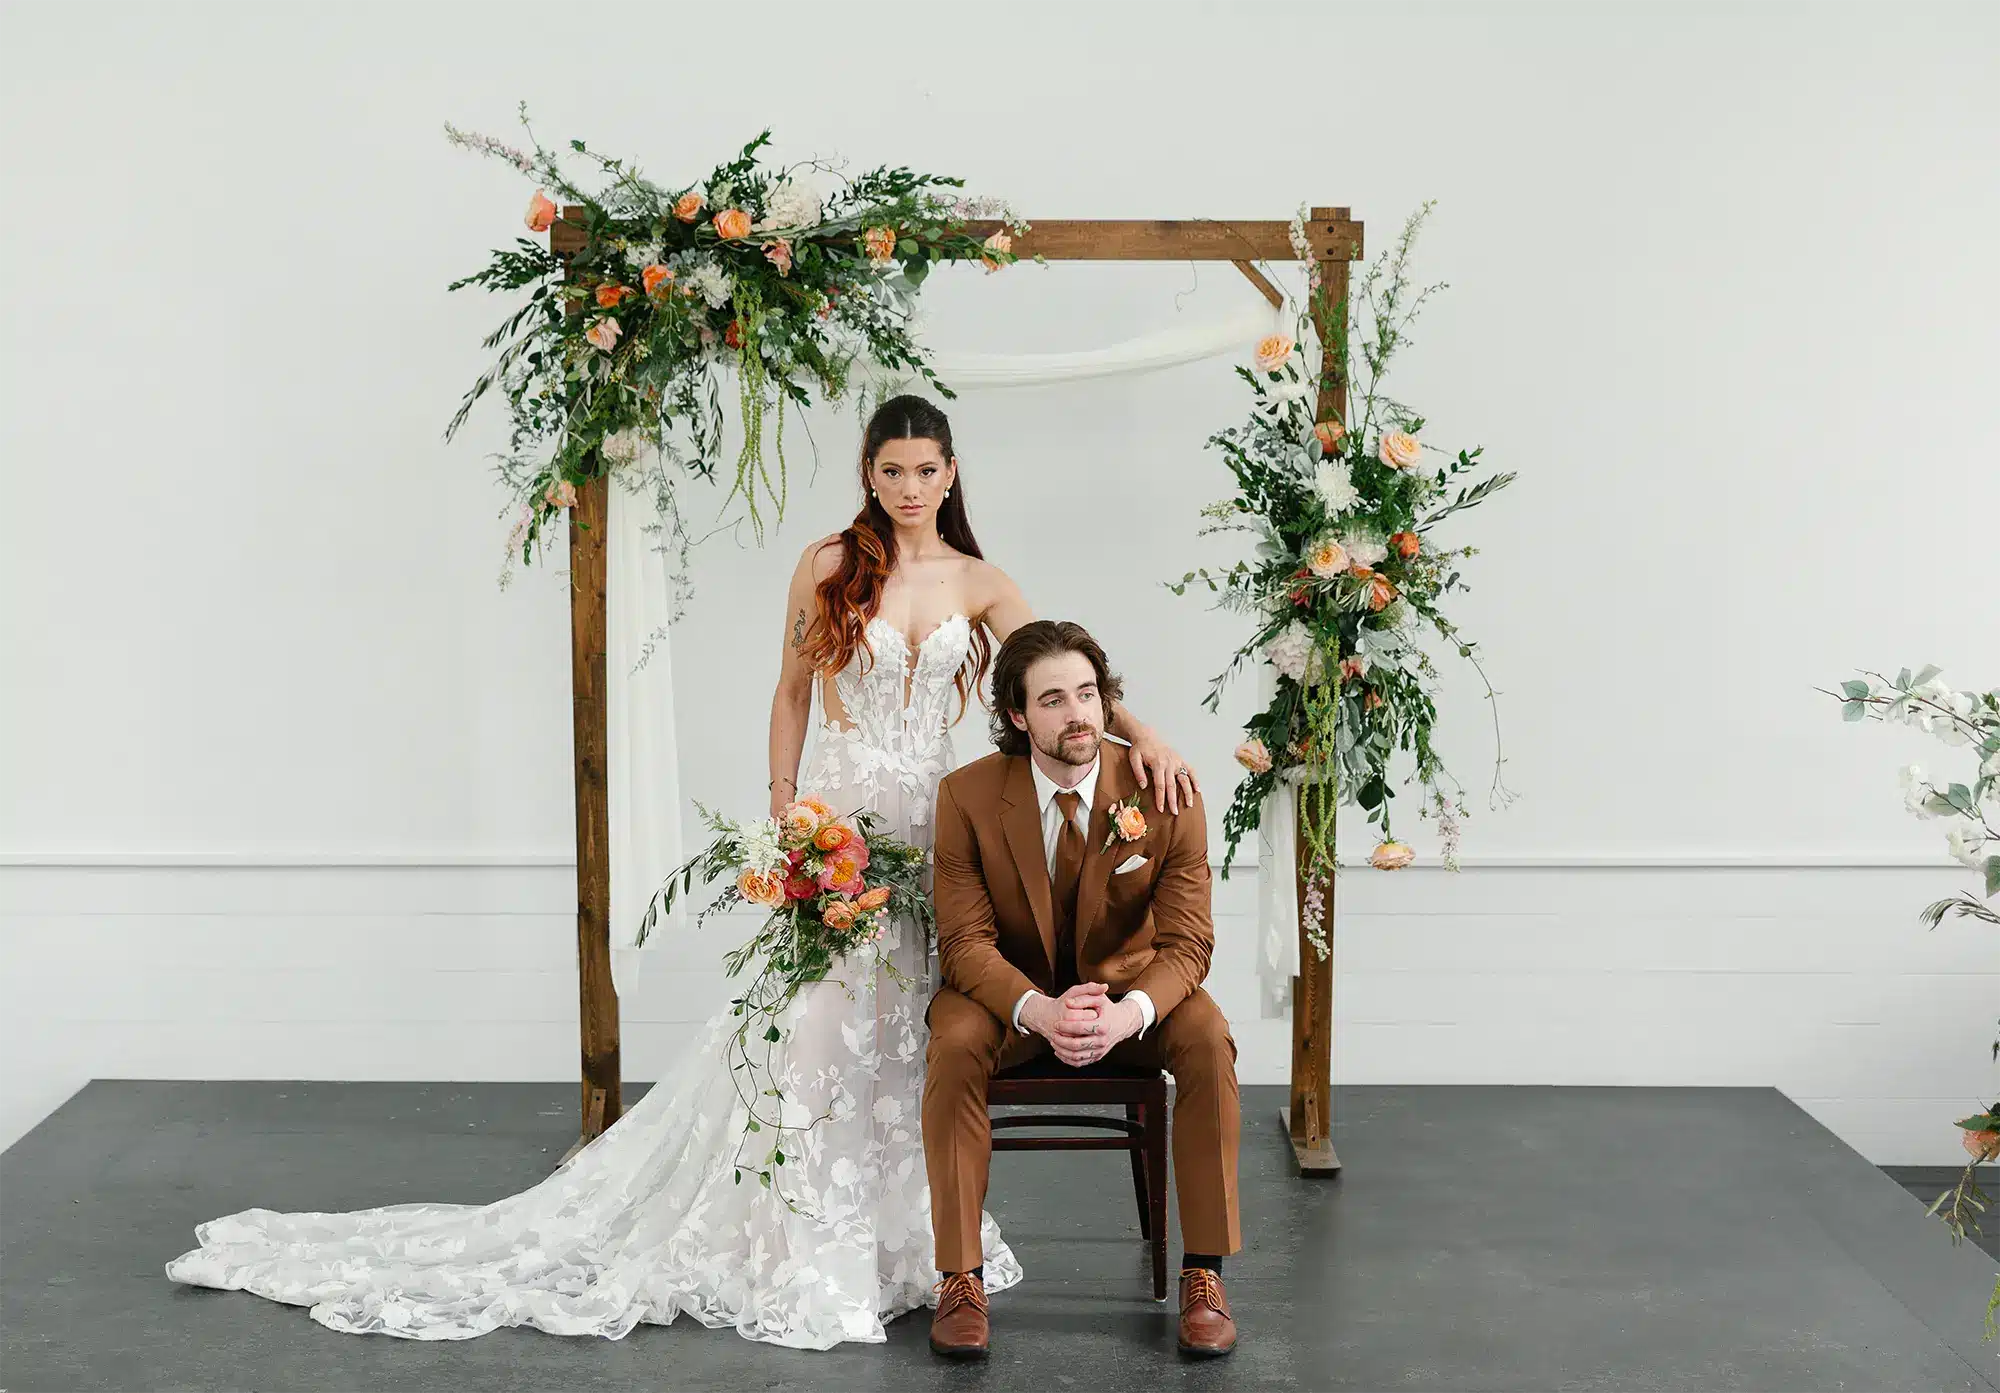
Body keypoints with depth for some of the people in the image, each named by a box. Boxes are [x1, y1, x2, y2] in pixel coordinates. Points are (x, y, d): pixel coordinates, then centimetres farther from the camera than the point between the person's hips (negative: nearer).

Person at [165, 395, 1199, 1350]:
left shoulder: (978, 585, 6)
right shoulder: (829, 566, 2)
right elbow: (792, 694, 7)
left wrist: (1144, 737, -20)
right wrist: (783, 806, -1)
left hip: (931, 830, 2)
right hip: (835, 824, -2)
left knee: (909, 1032, 4)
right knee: (817, 1025, -4)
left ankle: (894, 1244, 17)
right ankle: (802, 1257, 6)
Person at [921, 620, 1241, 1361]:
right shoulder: (967, 797, -16)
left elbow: (1186, 942, -15)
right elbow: (965, 941, -16)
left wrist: (1129, 1014, -37)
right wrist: (1039, 1011, -37)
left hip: (1127, 984, 1)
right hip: (1010, 988, 0)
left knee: (1208, 1039, -29)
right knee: (955, 1043, -32)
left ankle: (1204, 1273, -17)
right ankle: (961, 1279, -22)